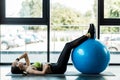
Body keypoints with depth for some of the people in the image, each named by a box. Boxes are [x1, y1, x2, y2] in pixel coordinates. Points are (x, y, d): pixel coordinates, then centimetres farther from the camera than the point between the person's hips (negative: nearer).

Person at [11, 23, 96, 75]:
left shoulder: (28, 67, 11)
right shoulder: (28, 70, -15)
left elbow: (25, 54, 25)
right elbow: (43, 72, -31)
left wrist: (17, 59, 13)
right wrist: (47, 65, -17)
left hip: (56, 66, 9)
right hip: (58, 69, -9)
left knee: (68, 45, 3)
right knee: (68, 46, -12)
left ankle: (88, 35, 6)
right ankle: (89, 35, -2)